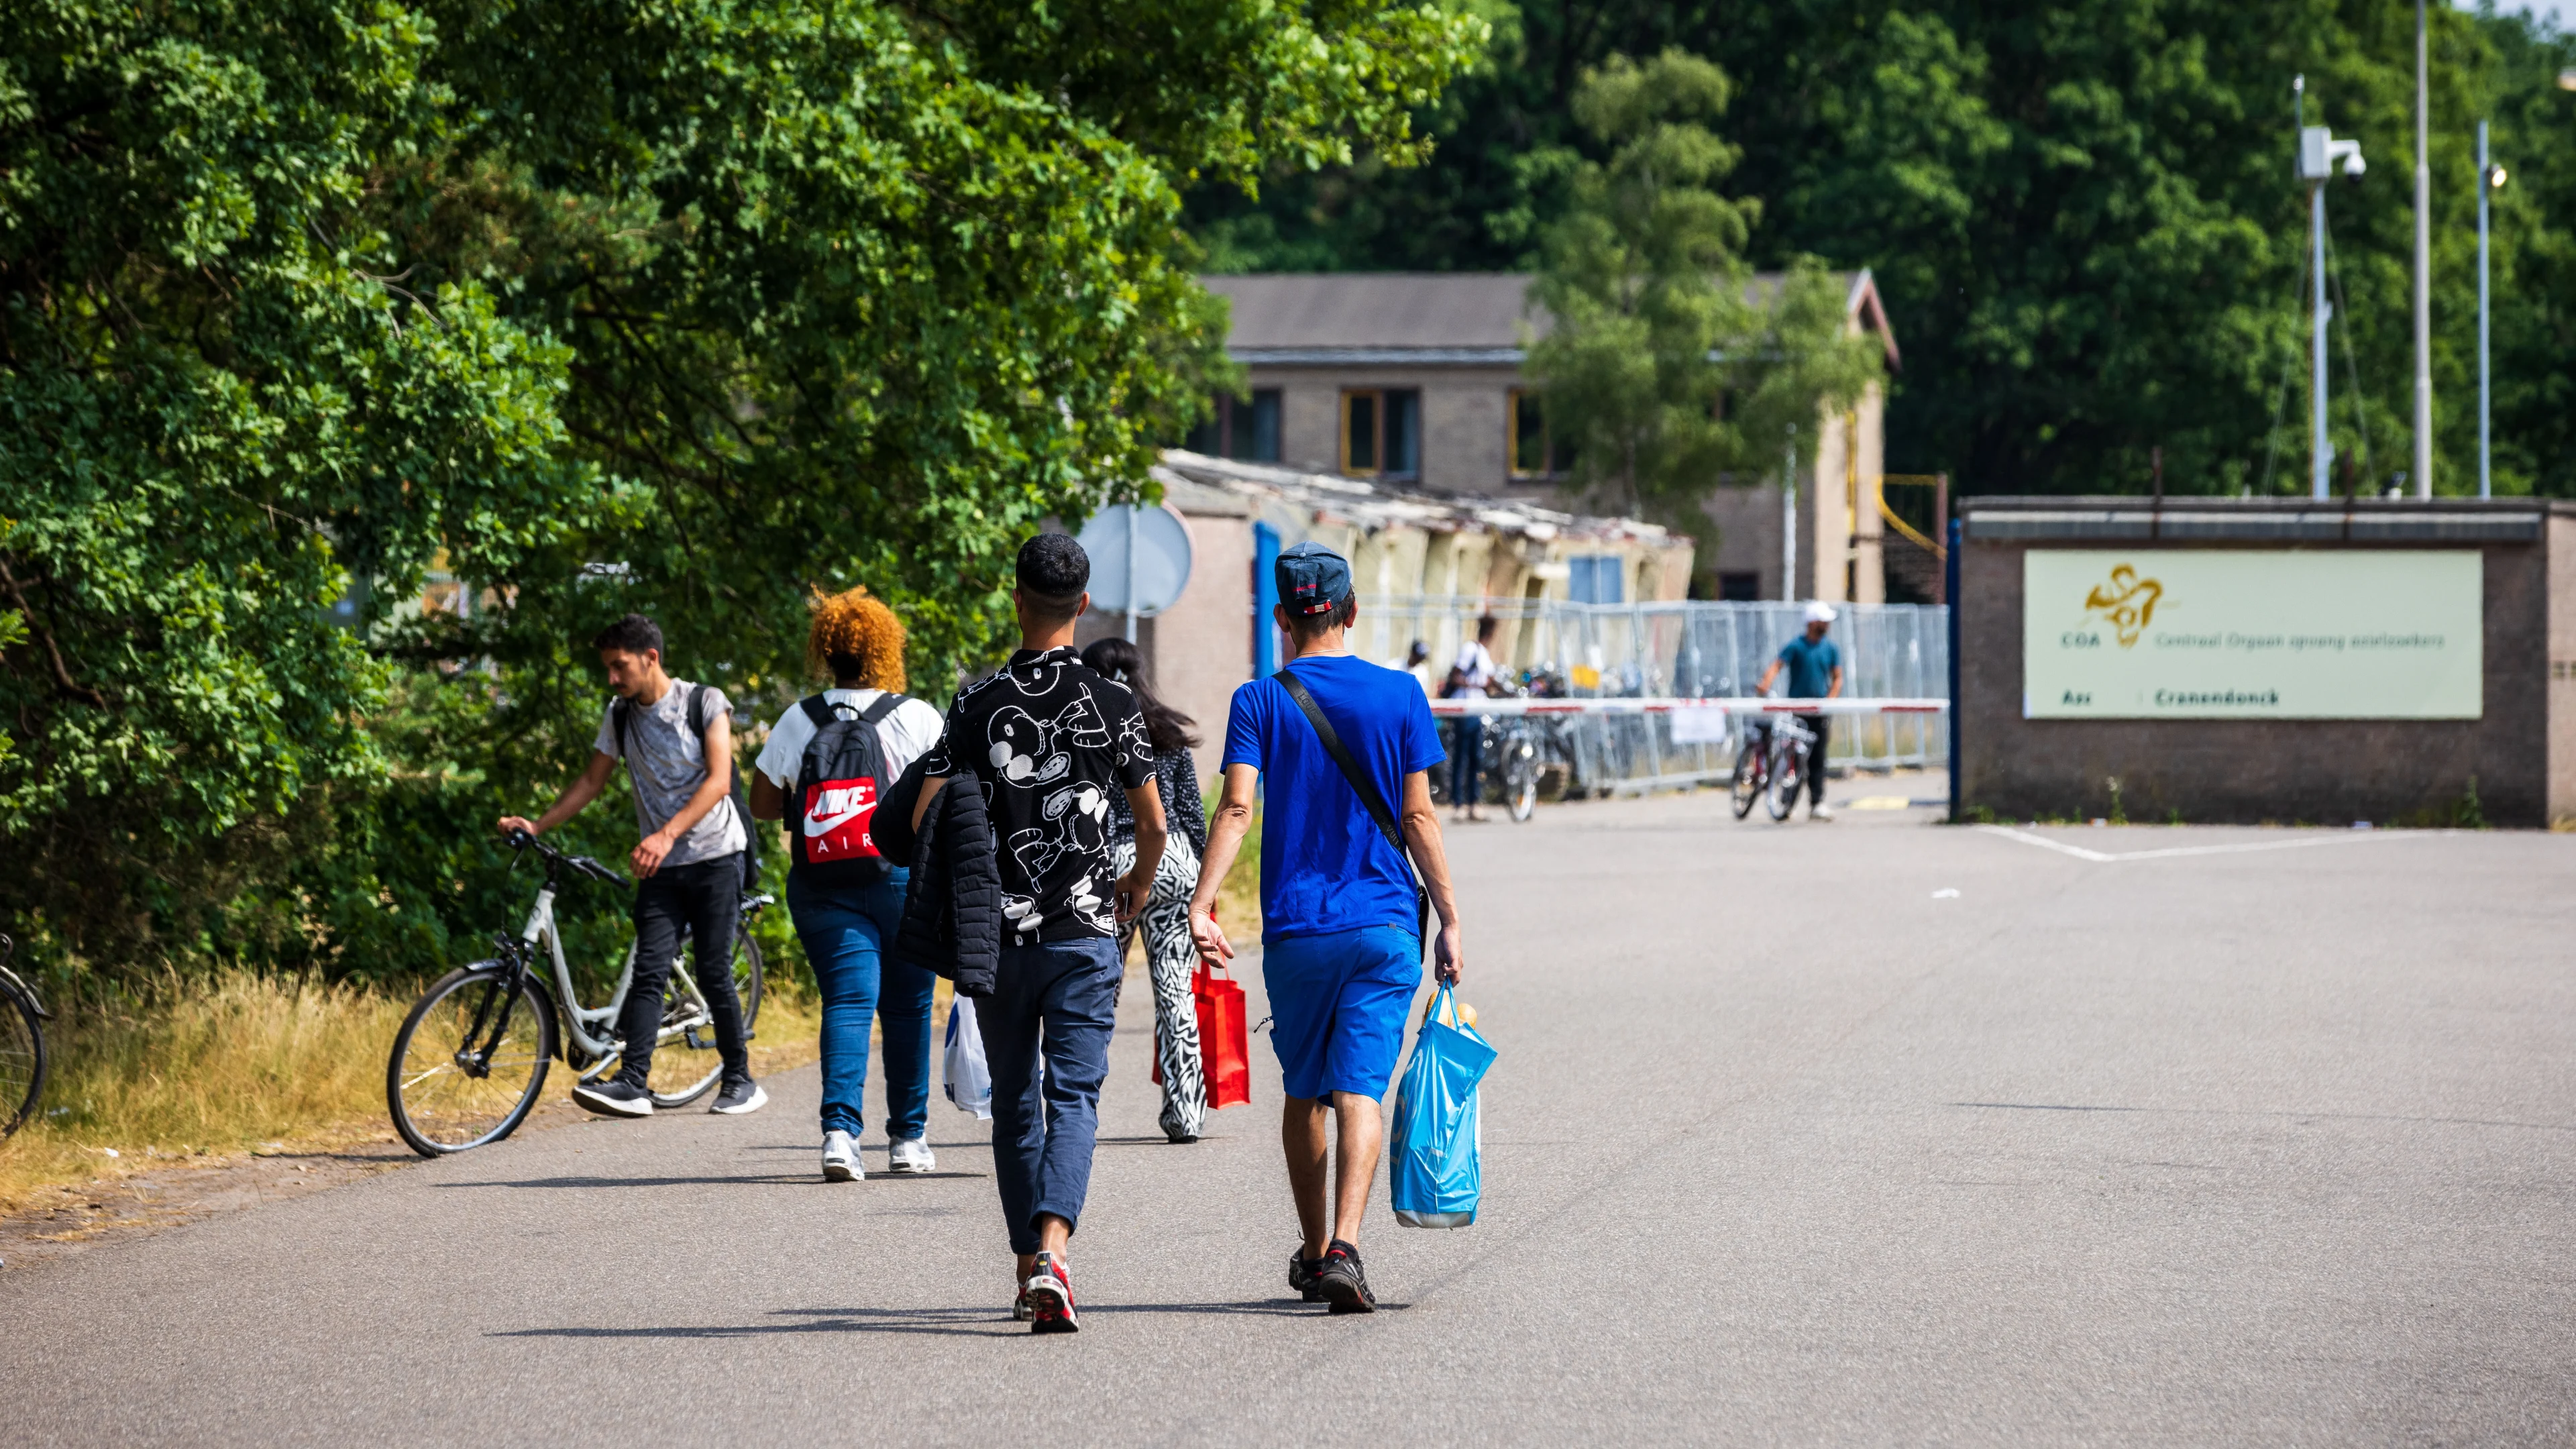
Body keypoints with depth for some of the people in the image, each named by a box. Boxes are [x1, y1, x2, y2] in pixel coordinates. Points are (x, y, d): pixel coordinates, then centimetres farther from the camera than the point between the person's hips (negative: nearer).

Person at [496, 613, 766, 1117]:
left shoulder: (704, 703, -7)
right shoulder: (619, 715, 9)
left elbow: (718, 780, -15)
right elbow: (591, 781, 14)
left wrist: (667, 834, -26)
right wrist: (536, 826, 1)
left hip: (714, 855, -4)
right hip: (660, 866, 4)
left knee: (714, 974, -4)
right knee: (649, 971, -10)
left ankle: (741, 1081, 9)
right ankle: (632, 1084, -21)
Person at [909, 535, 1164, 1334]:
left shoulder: (977, 704, -2)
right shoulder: (1112, 703, -3)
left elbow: (925, 815, -5)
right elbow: (1154, 823, 3)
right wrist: (1137, 885, 24)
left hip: (998, 932, 1)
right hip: (1084, 932, -1)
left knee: (1014, 1103, 14)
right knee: (1072, 1095, -4)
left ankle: (1028, 1266, 21)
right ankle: (1051, 1251, -25)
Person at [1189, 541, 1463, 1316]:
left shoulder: (1260, 701, 0)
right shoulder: (1400, 695, 1)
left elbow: (1238, 806, -13)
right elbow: (1419, 817, -1)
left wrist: (1200, 905, -19)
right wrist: (1449, 918, 5)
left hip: (1295, 930, 1)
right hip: (1384, 928, -1)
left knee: (1305, 1094, 16)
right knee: (1359, 1089, -5)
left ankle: (1313, 1251, 27)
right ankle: (1344, 1248, -23)